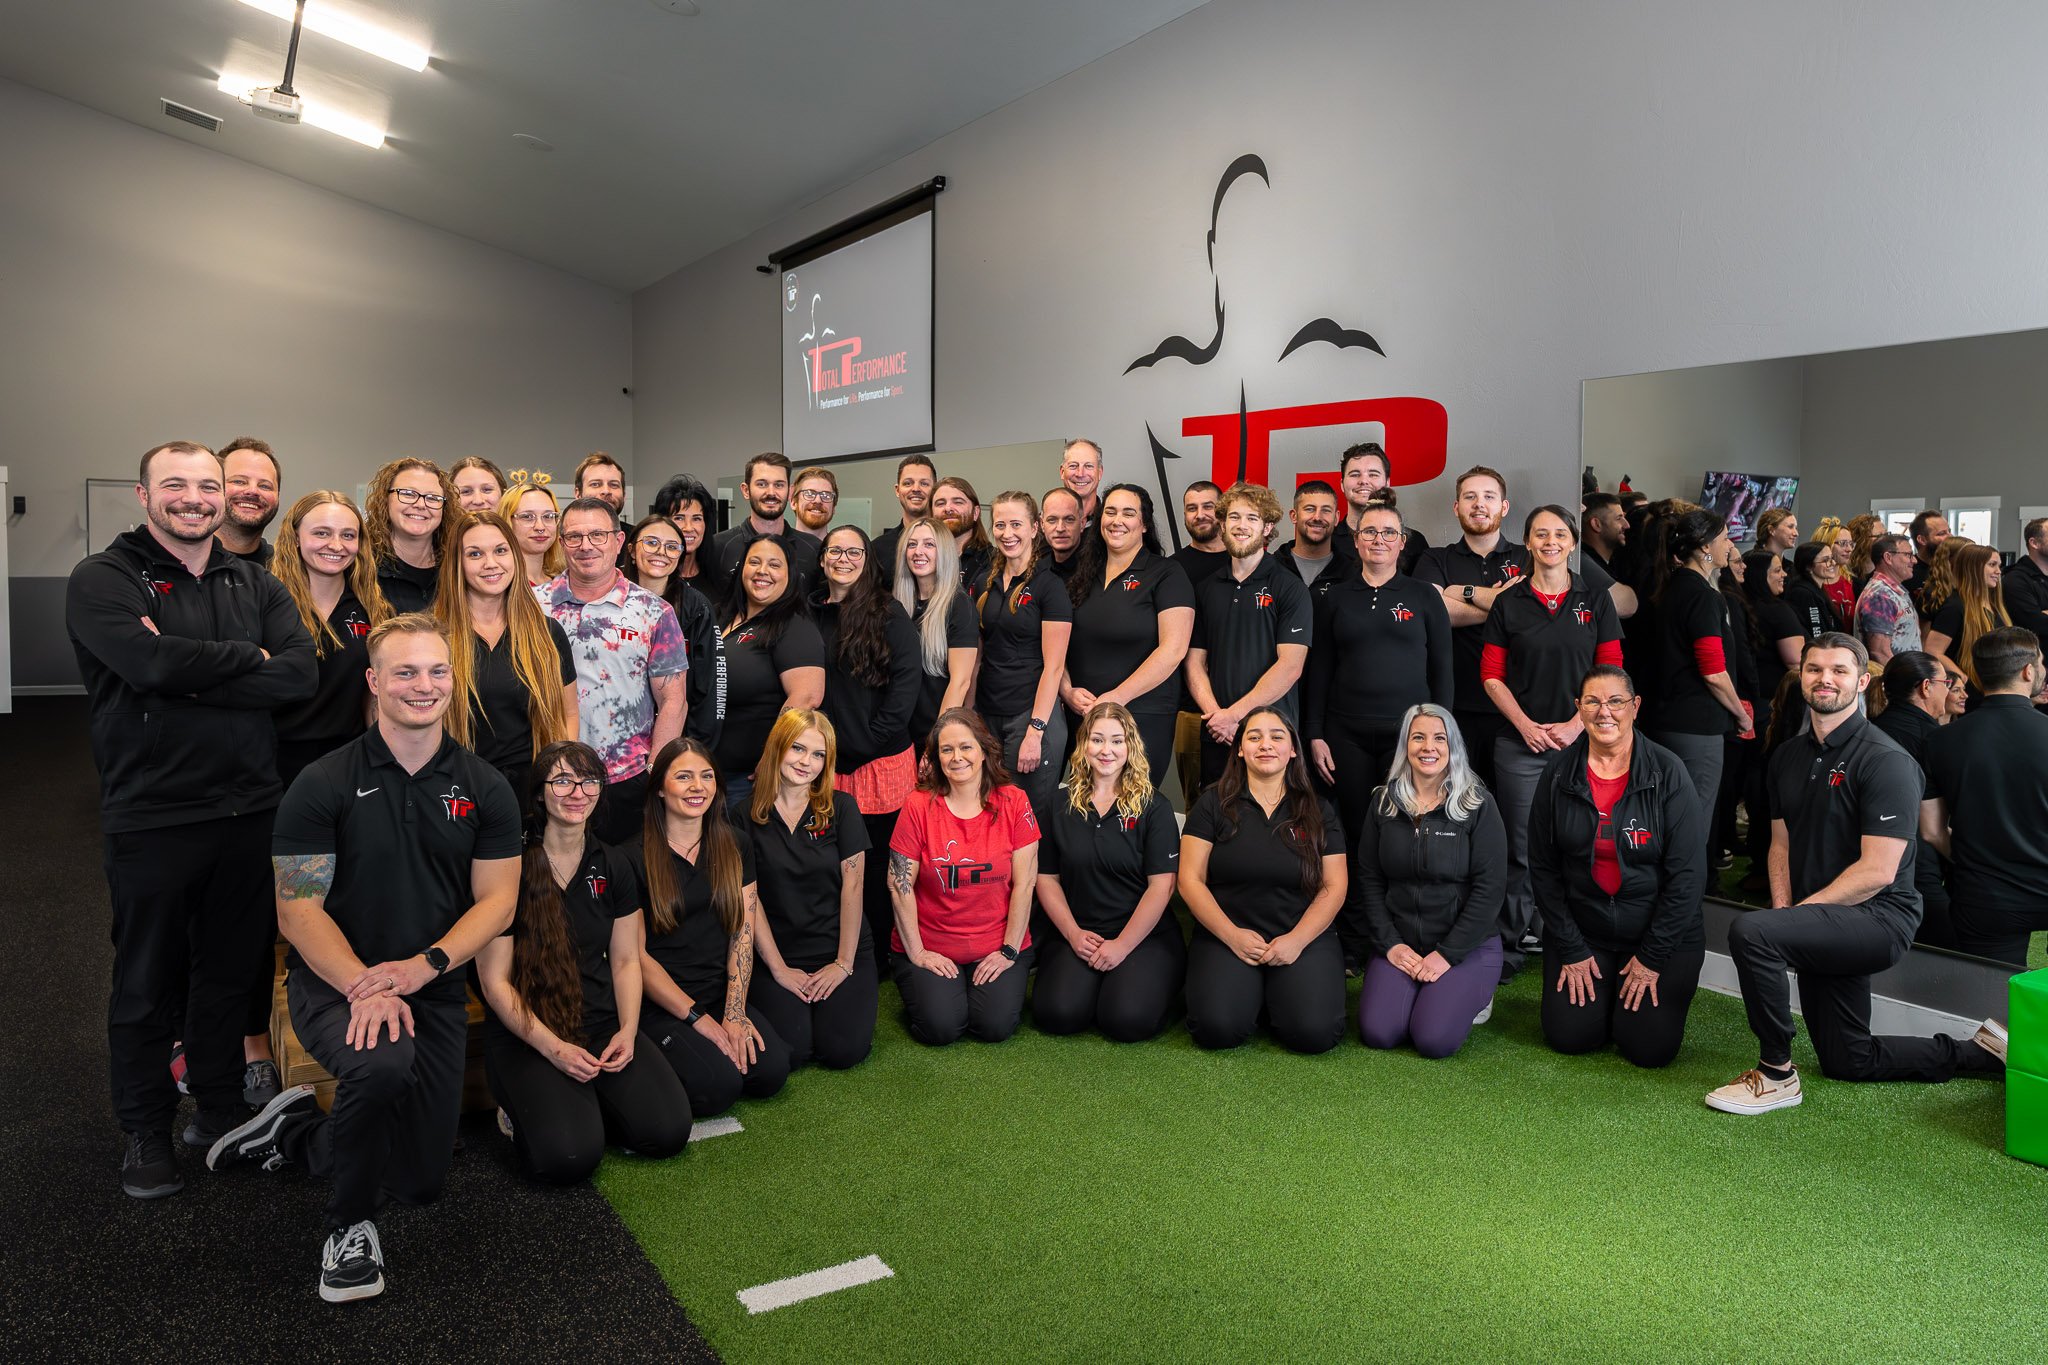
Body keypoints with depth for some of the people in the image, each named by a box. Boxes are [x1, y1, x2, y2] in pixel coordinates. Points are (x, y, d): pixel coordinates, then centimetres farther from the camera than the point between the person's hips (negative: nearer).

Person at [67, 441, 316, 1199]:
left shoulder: (255, 587, 9)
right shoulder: (103, 581, -4)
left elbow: (299, 674, -8)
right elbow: (154, 662, -23)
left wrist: (191, 674, -16)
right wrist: (247, 658, -9)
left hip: (249, 814, 4)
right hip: (151, 818, -4)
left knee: (235, 972, 15)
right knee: (147, 985, 10)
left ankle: (222, 1109, 33)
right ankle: (145, 1131, 27)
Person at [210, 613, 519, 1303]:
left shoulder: (485, 788, 0)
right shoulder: (323, 785, -8)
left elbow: (497, 902, -4)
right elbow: (298, 909, -11)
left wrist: (421, 966, -20)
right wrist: (363, 986, -26)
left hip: (436, 991, 4)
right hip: (332, 982, -3)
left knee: (421, 1181, 8)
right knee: (382, 1063, -38)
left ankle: (296, 1131, 36)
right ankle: (350, 1227, -9)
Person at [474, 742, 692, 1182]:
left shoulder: (613, 867, 7)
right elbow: (494, 981, -8)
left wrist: (627, 1031, -5)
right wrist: (553, 1048, -15)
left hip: (603, 1024, 5)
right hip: (526, 1034, -4)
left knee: (668, 1131, -16)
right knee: (568, 1157, -26)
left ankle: (585, 1102, 12)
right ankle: (521, 1109, 7)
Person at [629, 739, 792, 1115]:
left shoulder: (736, 845, 8)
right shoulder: (635, 857, -6)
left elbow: (743, 932, 3)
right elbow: (635, 954, -7)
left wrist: (734, 1013, -9)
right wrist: (696, 1017, -12)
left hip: (724, 995, 4)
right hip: (660, 1005, -4)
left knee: (773, 1070, -20)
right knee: (719, 1084, -24)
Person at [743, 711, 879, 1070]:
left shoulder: (840, 808, -1)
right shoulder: (747, 815, -2)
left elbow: (852, 886, -4)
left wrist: (844, 963, -9)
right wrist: (778, 968, -8)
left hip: (841, 950, 0)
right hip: (779, 955, 0)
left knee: (843, 1051, -15)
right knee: (788, 1053, -17)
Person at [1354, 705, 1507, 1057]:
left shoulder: (1478, 804, -7)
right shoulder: (1384, 802, 3)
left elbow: (1489, 888, -11)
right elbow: (1369, 879, 4)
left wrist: (1447, 954, -15)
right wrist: (1389, 943, -7)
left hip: (1467, 945, -3)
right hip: (1400, 944, 3)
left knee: (1435, 1040, -21)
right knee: (1378, 1033, -17)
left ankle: (1472, 995, 11)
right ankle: (1419, 992, 15)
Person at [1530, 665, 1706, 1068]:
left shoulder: (1667, 772, -12)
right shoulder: (1559, 773, -5)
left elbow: (1688, 873, -12)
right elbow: (1543, 868, -1)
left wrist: (1653, 957, -12)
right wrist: (1571, 950, -5)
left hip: (1660, 931, -2)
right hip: (1582, 932, 2)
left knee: (1649, 1047, -10)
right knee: (1569, 1035, -6)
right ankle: (1603, 993, 26)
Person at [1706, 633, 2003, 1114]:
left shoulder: (1887, 761, -14)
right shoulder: (1789, 755, 9)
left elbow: (1877, 871, -20)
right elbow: (1781, 843, 13)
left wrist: (1800, 912, -20)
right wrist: (1783, 910, -3)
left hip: (1878, 918, -8)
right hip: (1828, 928, 8)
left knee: (1749, 931, -32)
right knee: (1848, 1062, 16)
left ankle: (1776, 1074, -16)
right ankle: (1980, 1053, 34)